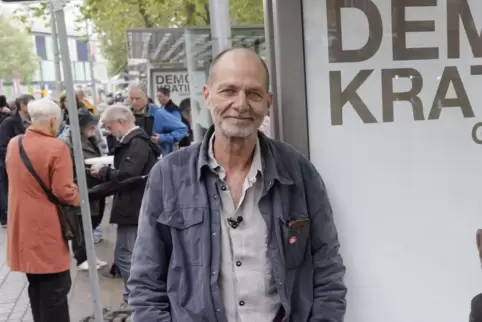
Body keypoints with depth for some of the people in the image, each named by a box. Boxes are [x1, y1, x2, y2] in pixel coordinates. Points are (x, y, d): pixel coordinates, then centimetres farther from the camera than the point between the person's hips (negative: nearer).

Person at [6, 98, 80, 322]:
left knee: (36, 285, 20)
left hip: (22, 226, 8)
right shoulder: (56, 148, -19)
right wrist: (77, 197, -1)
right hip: (47, 228, -7)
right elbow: (63, 192, -20)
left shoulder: (13, 144, 3)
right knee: (55, 288, 4)